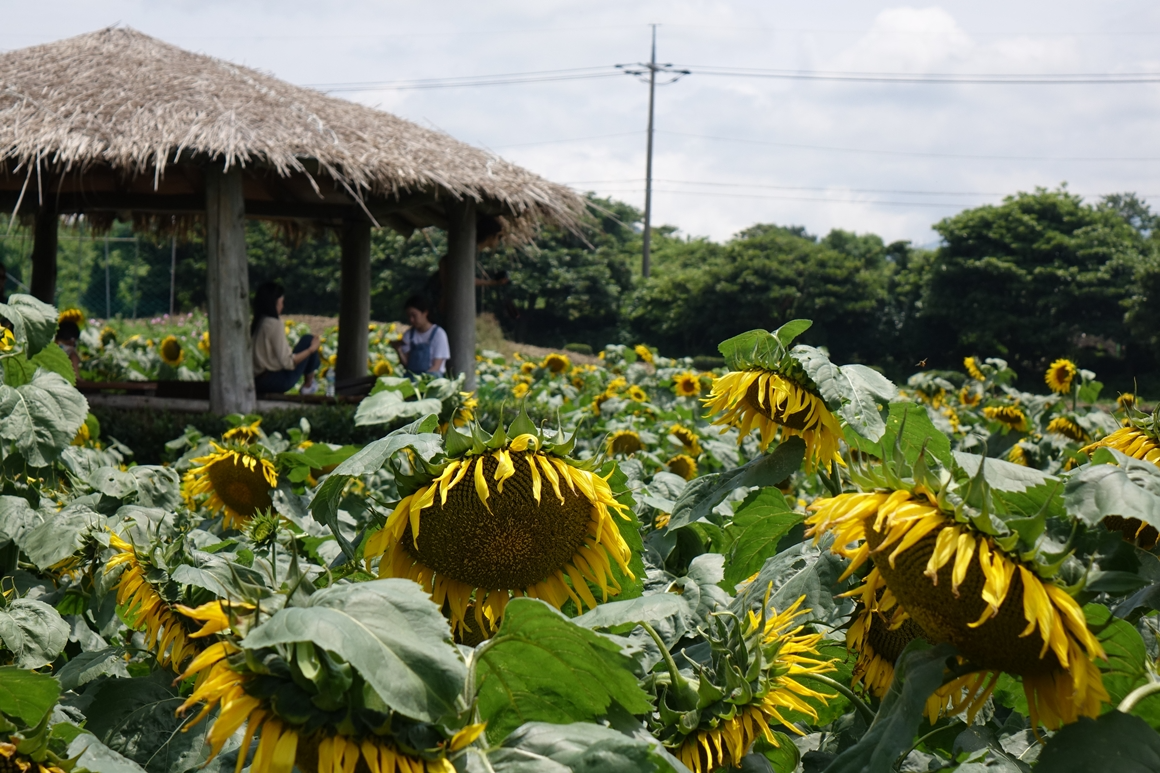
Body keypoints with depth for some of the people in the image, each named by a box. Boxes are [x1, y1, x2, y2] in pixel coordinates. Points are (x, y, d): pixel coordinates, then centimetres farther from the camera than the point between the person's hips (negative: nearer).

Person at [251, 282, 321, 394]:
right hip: (279, 382, -8)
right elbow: (288, 362, -20)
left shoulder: (255, 324, 5)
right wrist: (311, 349, -7)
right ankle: (309, 384, 13)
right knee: (308, 340, 3)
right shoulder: (274, 324, -17)